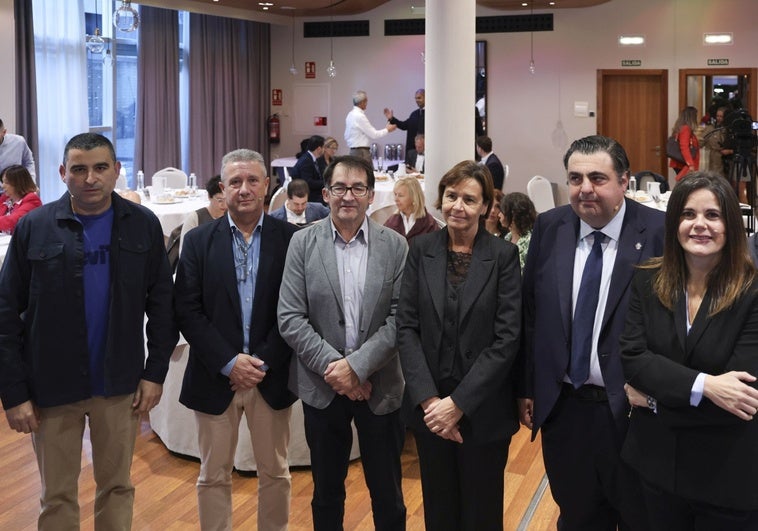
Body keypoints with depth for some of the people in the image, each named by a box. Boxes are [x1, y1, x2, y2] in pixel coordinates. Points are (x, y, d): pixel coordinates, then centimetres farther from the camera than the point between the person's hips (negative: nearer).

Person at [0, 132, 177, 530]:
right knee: (57, 496, 11)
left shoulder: (143, 225, -2)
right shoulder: (33, 227, -6)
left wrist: (155, 373, -2)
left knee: (117, 487, 15)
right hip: (52, 386, -1)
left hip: (121, 383, 1)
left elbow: (161, 303, 3)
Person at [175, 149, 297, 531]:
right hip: (216, 378, 0)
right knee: (213, 476, 11)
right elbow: (187, 311, -5)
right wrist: (229, 363, -13)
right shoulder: (199, 240, 0)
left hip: (271, 377, 0)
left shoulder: (290, 238, -2)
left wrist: (263, 362, -12)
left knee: (275, 472, 13)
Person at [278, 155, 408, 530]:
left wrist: (357, 366, -16)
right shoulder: (303, 243, -3)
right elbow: (290, 318, -7)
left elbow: (400, 318, -7)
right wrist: (332, 366, -15)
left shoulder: (395, 245, -3)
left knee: (387, 494, 12)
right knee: (326, 492, 16)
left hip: (380, 386, 0)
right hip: (322, 386, 1)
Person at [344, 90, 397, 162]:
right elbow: (374, 135, -13)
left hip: (353, 151, 9)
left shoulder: (350, 115, 12)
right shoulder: (360, 116, -16)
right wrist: (387, 130, 2)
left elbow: (346, 136, 17)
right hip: (362, 153, -9)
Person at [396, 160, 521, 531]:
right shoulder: (421, 250, 1)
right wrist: (429, 399, -13)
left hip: (483, 409, -2)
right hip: (428, 406, 2)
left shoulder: (503, 256, -6)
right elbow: (406, 327, -3)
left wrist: (458, 402, -15)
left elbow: (507, 338, -11)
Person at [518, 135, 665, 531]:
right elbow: (530, 314, 5)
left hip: (632, 409, -3)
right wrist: (526, 388, 7)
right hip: (563, 408, 3)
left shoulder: (659, 232, -12)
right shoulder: (549, 227, 1)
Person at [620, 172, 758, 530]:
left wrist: (656, 396, -13)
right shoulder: (647, 281, -1)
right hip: (657, 462, 3)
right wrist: (703, 385, -24)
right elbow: (631, 358, -10)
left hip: (728, 473, -3)